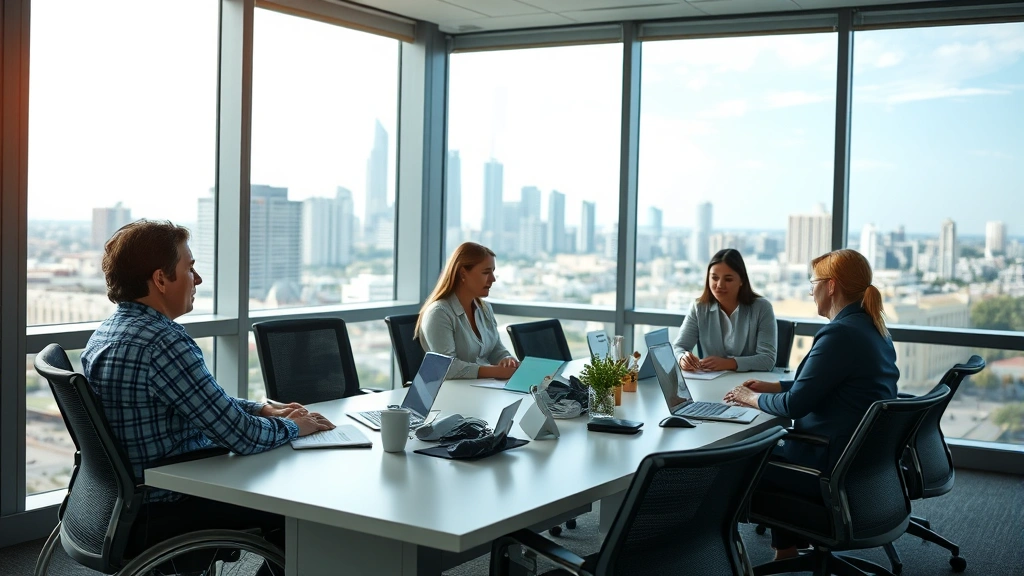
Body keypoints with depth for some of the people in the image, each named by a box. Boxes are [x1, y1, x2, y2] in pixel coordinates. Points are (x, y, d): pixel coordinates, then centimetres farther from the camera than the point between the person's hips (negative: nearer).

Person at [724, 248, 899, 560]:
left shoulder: (840, 335, -23)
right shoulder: (872, 327, 7)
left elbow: (794, 405, -22)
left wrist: (752, 399, -4)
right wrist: (770, 386, 14)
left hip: (836, 466, -9)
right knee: (775, 450, 27)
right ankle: (786, 550, 28)